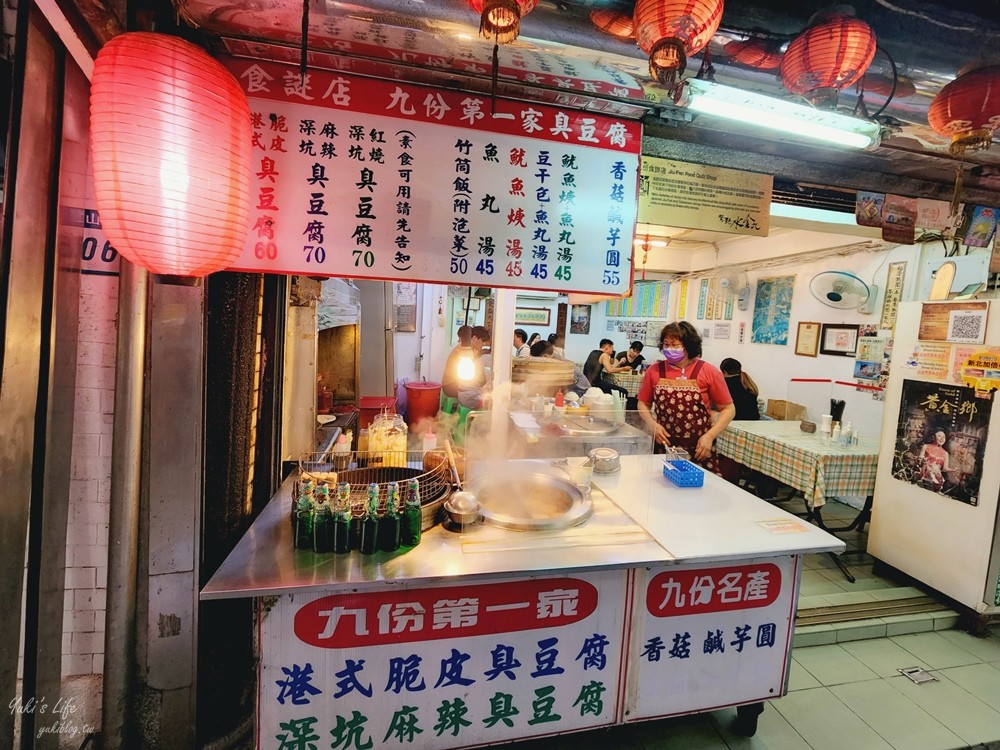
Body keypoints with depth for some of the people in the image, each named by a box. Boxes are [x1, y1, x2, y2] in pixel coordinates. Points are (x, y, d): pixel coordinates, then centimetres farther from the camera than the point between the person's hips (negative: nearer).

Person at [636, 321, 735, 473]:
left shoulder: (708, 372, -6)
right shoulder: (655, 371, 0)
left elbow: (728, 409, 0)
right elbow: (643, 404, 11)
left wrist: (710, 436, -11)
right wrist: (653, 425, -6)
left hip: (699, 450, -1)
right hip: (664, 447, 2)